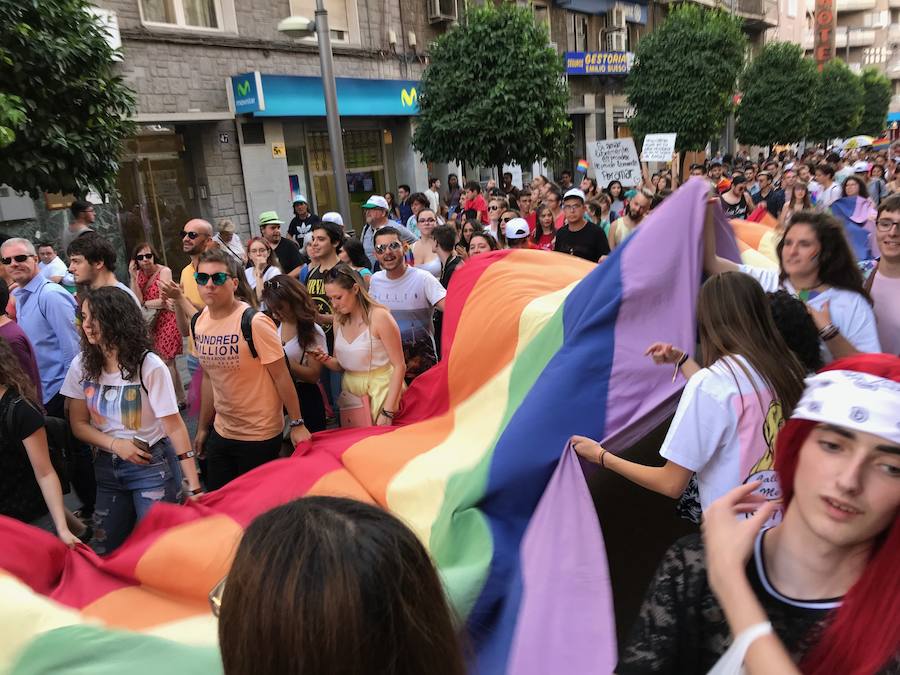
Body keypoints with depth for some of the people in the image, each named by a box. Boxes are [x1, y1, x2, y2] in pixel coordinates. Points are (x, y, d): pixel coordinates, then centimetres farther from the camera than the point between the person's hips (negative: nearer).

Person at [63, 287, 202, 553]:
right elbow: (78, 424, 5)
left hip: (153, 466, -5)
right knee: (103, 551, 14)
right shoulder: (81, 366, -2)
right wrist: (116, 444, -15)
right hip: (107, 467, 5)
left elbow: (174, 426, -17)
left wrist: (194, 486, -22)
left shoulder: (149, 366, -17)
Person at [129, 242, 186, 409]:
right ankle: (180, 399, 22)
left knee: (166, 362, -5)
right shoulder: (139, 274, 5)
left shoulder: (164, 271, -11)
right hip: (152, 322, 7)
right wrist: (133, 277, -12)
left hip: (167, 320, -6)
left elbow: (163, 302, -16)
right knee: (169, 362, 13)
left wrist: (143, 303, -6)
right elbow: (137, 300, -7)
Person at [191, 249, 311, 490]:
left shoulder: (254, 323, -20)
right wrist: (202, 427, 15)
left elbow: (282, 376, -16)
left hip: (260, 434, -6)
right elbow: (209, 377, 11)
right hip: (221, 432, 6)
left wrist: (297, 424, -14)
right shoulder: (199, 323, 0)